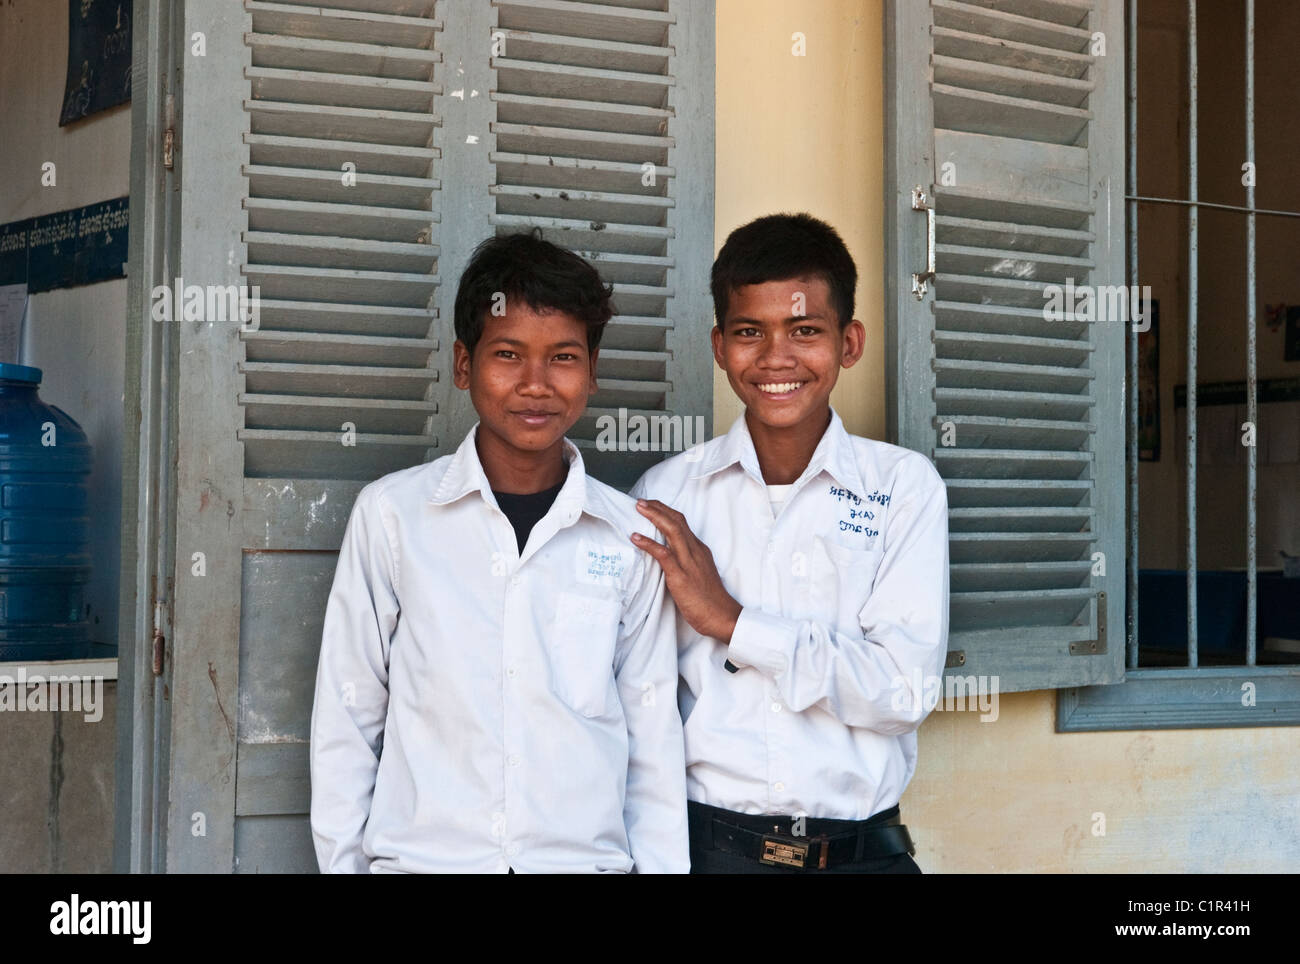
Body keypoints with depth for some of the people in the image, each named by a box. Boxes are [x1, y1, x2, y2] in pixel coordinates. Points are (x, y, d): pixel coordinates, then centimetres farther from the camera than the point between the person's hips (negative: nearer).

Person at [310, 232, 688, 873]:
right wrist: (343, 861, 0)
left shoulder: (632, 538, 2)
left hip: (586, 857, 1)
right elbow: (345, 721, 3)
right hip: (419, 855, -1)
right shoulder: (390, 514, -1)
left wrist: (661, 864, 1)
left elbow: (654, 743, 6)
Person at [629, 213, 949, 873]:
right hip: (707, 844, 0)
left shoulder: (904, 486, 0)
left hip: (862, 849, 0)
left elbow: (906, 691, -10)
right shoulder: (664, 494, 1)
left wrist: (730, 619, -12)